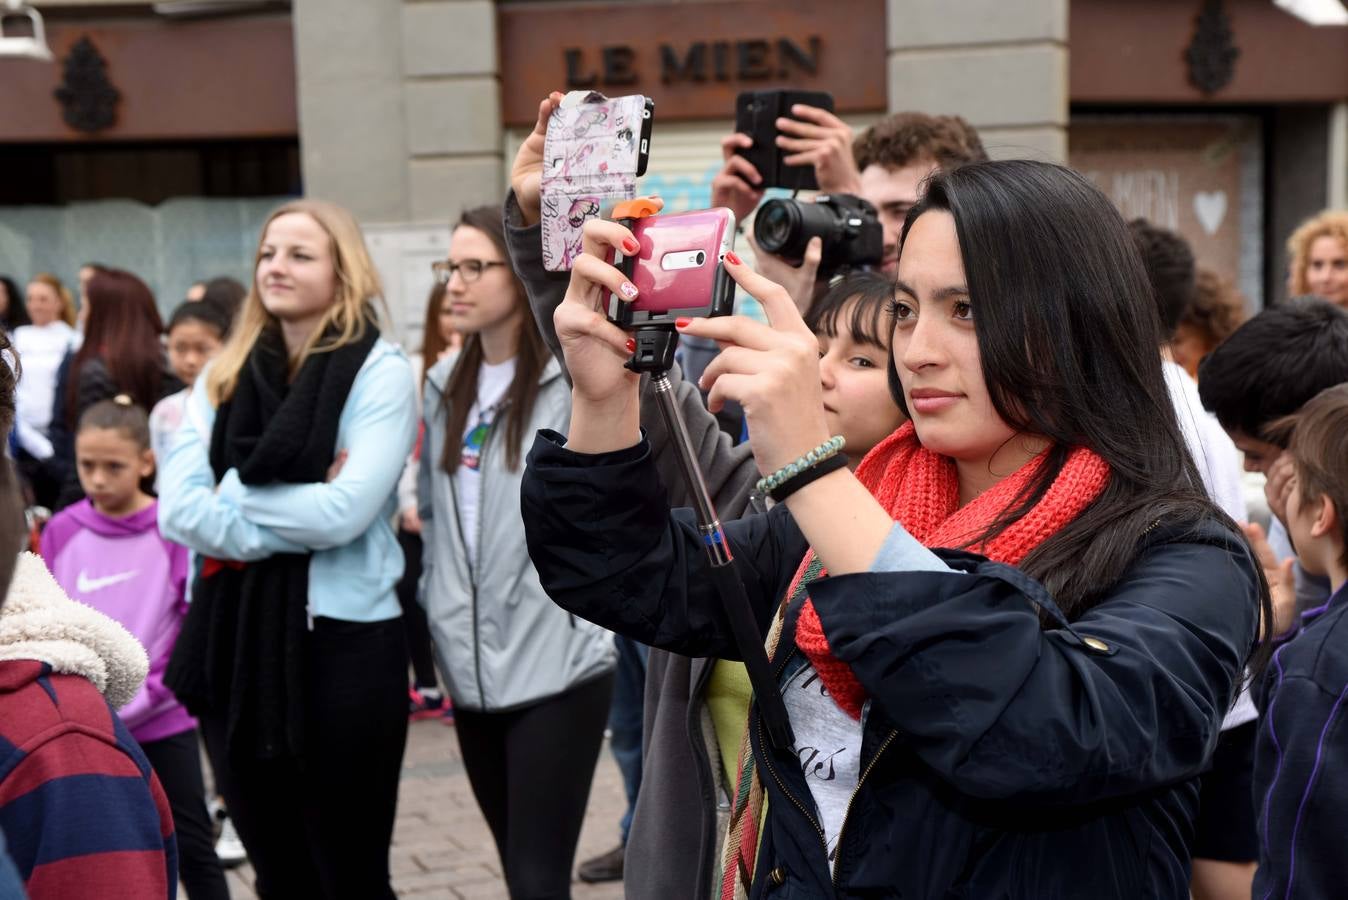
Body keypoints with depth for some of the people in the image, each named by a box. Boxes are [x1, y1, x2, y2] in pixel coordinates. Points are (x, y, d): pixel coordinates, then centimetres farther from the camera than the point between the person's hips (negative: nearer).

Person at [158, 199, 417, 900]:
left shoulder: (379, 371, -6)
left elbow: (344, 512, -18)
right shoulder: (222, 376, 8)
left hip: (340, 639, -5)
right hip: (233, 637, 5)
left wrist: (237, 496, -7)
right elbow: (178, 509, -4)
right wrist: (298, 512, -13)